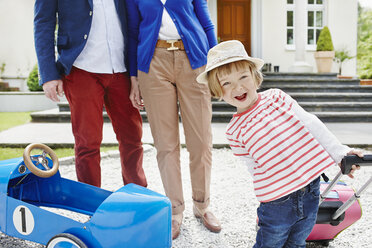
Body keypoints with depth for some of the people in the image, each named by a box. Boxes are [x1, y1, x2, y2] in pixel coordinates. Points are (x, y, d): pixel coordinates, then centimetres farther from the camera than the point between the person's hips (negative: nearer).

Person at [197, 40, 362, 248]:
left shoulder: (276, 97, -1)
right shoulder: (235, 131, -2)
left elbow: (311, 124, 1)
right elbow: (255, 167, 4)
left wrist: (340, 152, 0)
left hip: (310, 191, 2)